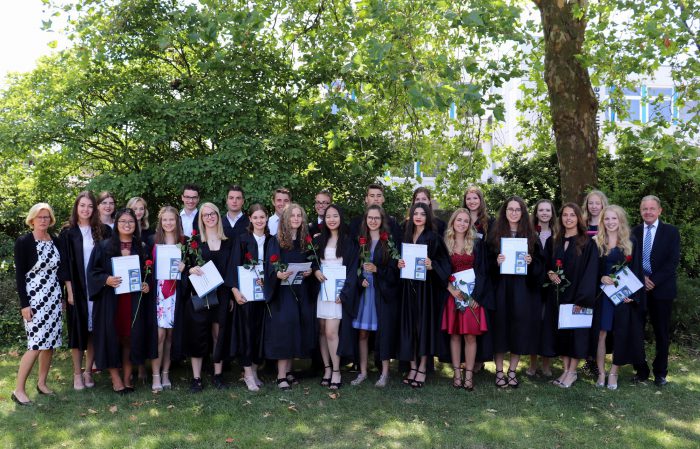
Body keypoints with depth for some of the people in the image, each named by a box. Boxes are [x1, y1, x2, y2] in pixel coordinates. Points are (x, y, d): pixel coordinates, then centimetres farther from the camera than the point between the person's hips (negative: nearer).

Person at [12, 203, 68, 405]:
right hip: (34, 299, -5)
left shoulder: (56, 241, 8)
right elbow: (19, 275, -9)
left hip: (54, 298, 5)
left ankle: (42, 383, 22)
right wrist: (24, 304, -13)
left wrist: (69, 291, 6)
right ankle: (19, 390, 1)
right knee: (36, 345, -10)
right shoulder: (23, 242, -7)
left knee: (50, 343, 7)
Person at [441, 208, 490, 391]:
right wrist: (451, 289, -11)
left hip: (472, 294, -1)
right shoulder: (445, 243, 5)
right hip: (452, 293, 1)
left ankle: (469, 374, 4)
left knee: (470, 335, -3)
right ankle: (457, 373, 10)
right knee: (454, 334, 3)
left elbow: (483, 271, 1)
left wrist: (476, 295, -8)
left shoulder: (477, 243, 4)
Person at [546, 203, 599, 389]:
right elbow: (547, 264, 17)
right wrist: (549, 273, -7)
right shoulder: (554, 242, 9)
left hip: (578, 295, -4)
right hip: (559, 295, 5)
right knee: (561, 331, 7)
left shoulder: (587, 243, -5)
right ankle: (566, 369, 16)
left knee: (577, 331, 0)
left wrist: (582, 298, -18)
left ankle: (572, 372, 9)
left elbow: (590, 272, -11)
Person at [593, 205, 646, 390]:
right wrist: (600, 278, -14)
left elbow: (637, 270, 0)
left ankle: (613, 373, 14)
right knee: (601, 333, 0)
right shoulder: (596, 242, 5)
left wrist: (633, 295, -10)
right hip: (601, 295, 1)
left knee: (621, 335, 3)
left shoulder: (631, 242, 3)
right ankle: (601, 373, 10)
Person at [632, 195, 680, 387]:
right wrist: (641, 278, -10)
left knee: (661, 332, 7)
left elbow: (673, 261, -7)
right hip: (637, 287, 2)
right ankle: (641, 370, 15)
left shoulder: (671, 231, 0)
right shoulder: (635, 232, 7)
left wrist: (654, 281, -14)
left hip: (661, 289, -2)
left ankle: (660, 373, 18)